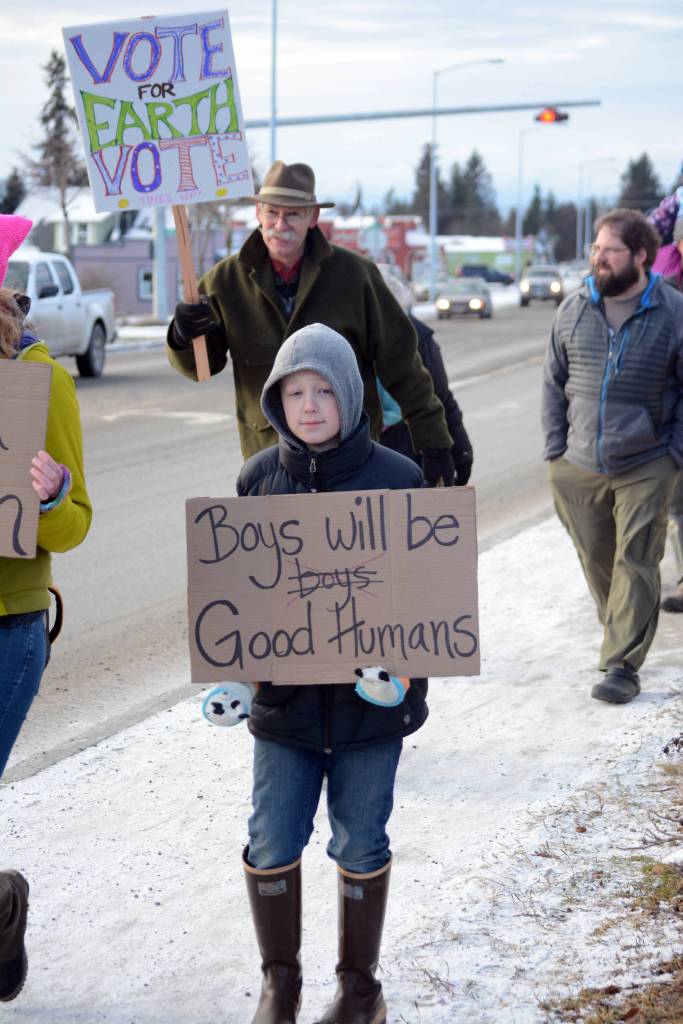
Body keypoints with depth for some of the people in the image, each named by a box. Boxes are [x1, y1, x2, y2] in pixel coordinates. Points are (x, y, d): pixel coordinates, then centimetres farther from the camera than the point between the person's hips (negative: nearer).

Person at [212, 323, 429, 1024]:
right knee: (271, 843, 5)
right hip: (283, 697, 2)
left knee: (360, 844, 10)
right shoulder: (258, 478, 0)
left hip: (370, 699, -2)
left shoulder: (396, 479, -7)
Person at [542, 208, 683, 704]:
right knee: (597, 561, 12)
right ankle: (623, 639, 33)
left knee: (635, 564, -5)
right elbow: (554, 382, 9)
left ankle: (623, 666, -1)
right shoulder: (574, 310, 3)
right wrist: (555, 450, 3)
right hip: (580, 467, 3)